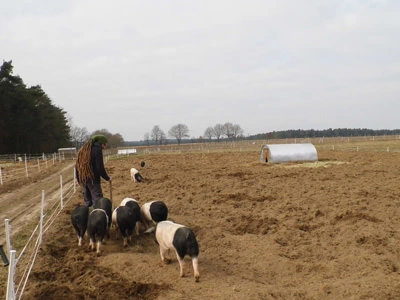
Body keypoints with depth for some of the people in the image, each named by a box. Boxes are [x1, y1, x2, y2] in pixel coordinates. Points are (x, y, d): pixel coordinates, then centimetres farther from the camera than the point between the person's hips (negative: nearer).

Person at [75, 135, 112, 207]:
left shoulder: (82, 149, 13)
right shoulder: (97, 150, -11)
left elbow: (77, 166, 17)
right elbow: (100, 168, -15)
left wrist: (79, 179, 24)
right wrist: (107, 178, -3)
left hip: (83, 179, 8)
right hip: (93, 179, -7)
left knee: (87, 201, 15)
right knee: (97, 201, -5)